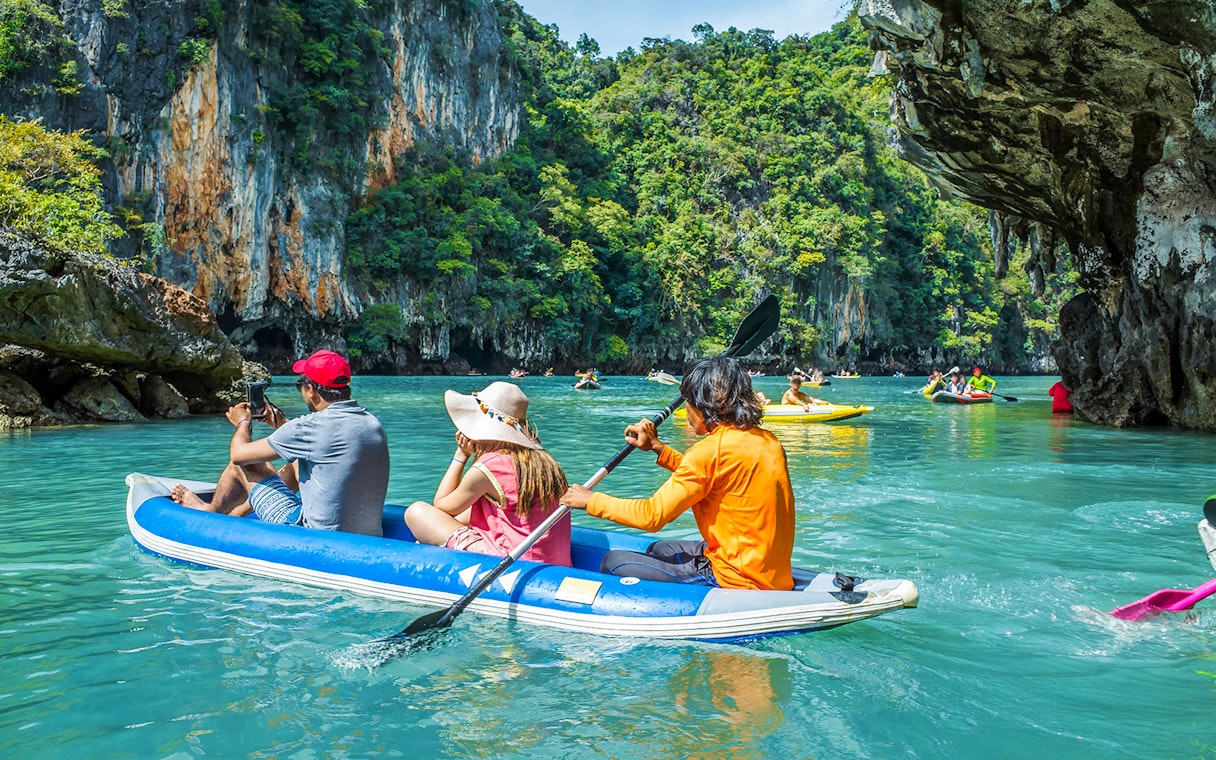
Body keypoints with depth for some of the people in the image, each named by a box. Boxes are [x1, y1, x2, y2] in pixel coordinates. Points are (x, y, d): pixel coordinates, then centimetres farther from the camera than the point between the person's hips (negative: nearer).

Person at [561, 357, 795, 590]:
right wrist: (657, 447, 21)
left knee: (613, 562, -2)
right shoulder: (767, 440, 7)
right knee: (658, 549, 29)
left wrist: (591, 500, -3)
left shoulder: (712, 450, -18)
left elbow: (652, 515, -16)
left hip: (733, 579, -9)